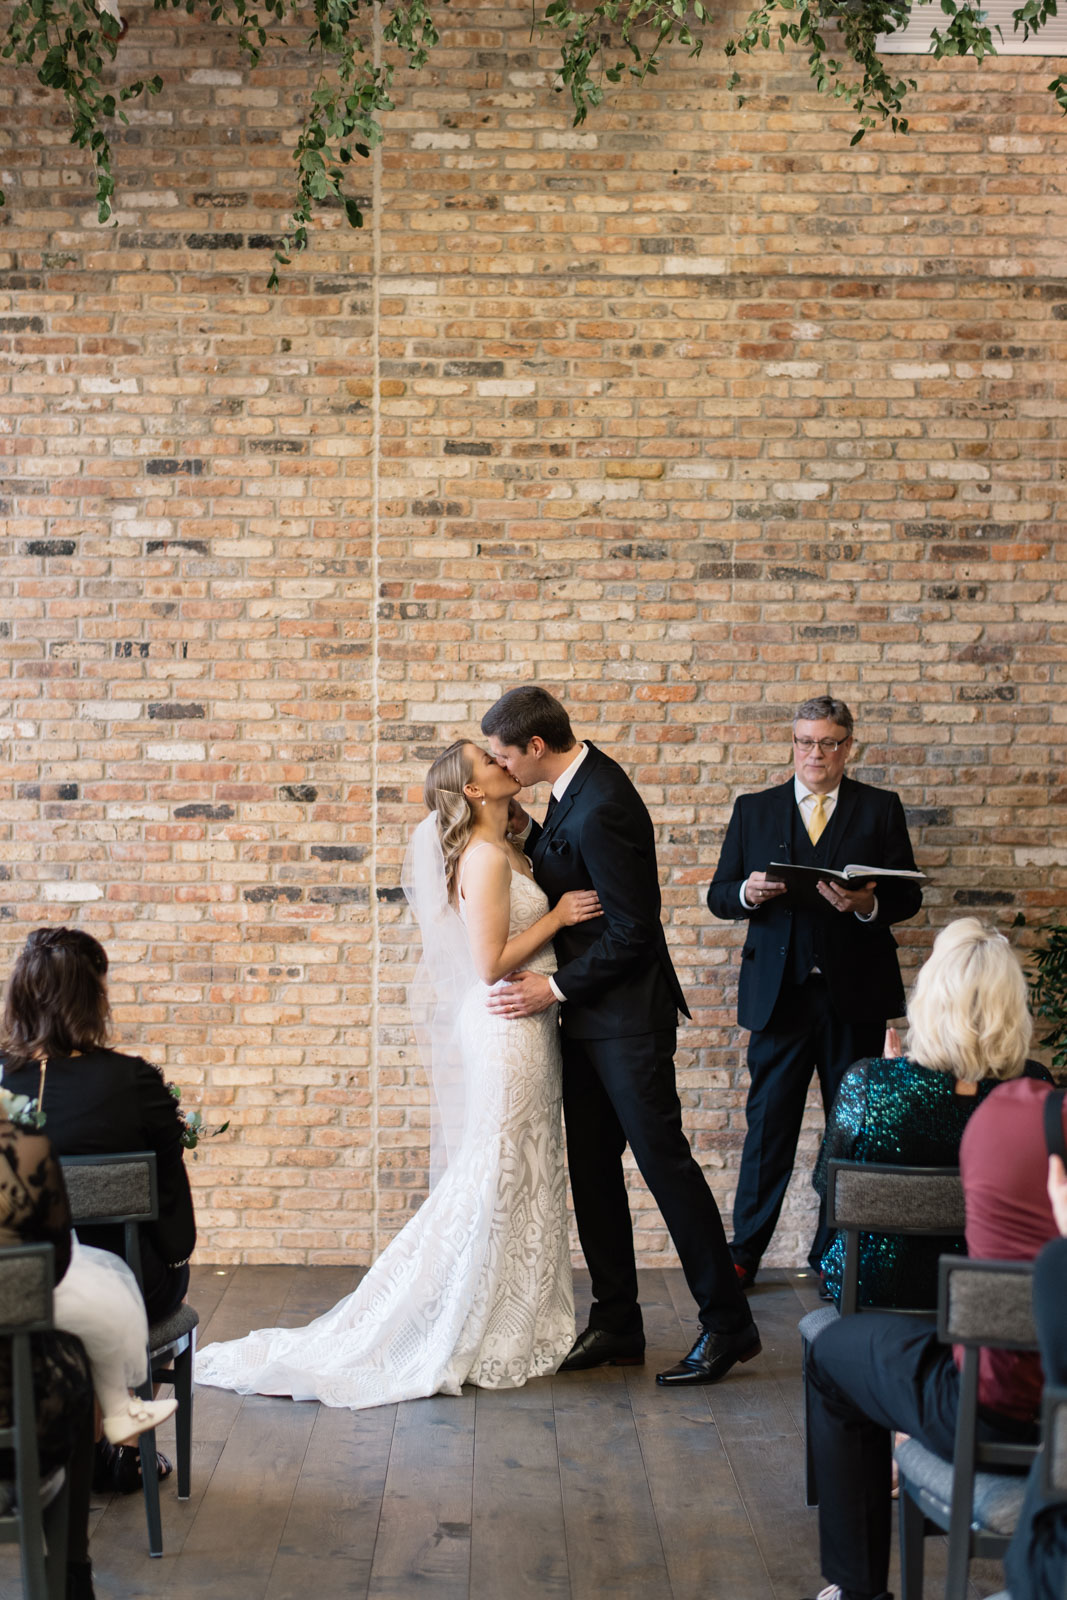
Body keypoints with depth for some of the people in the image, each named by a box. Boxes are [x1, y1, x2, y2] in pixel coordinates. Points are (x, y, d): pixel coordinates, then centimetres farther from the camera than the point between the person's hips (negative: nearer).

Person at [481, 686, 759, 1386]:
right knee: (591, 1168, 12)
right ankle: (617, 1323, 22)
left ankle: (728, 1323, 7)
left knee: (664, 1159, -4)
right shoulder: (579, 783, 7)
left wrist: (556, 987, -17)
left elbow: (632, 930, -23)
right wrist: (527, 832, 3)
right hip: (588, 1016, 10)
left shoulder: (602, 809, -23)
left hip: (626, 1019, -10)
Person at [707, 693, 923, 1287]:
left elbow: (908, 896, 3)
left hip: (857, 993, 0)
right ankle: (744, 1254, 10)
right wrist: (747, 893, -14)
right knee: (768, 1124, 1)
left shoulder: (880, 809, 7)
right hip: (780, 991, 0)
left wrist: (868, 904, -18)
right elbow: (719, 896, 8)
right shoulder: (753, 810, 10)